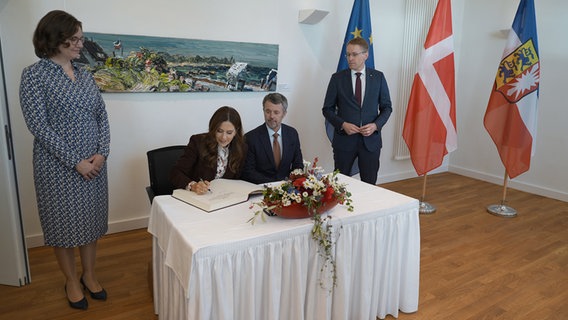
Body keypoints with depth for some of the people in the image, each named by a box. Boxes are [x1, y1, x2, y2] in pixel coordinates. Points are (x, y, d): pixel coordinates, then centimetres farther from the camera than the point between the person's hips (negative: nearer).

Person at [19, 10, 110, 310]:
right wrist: (76, 162, -17)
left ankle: (89, 275, 32)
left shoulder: (85, 75, 8)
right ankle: (71, 280, 29)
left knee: (91, 220, 14)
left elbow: (102, 115, 6)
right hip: (59, 167, -5)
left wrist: (102, 153, -8)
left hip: (94, 163, 5)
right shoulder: (34, 75, -9)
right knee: (65, 223, 9)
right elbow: (38, 126, -15)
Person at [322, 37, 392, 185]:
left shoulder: (378, 77, 4)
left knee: (370, 184, 8)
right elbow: (327, 109, 2)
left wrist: (376, 125, -10)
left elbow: (386, 107, 8)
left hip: (370, 139, 1)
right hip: (344, 139, -1)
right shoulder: (337, 78, 0)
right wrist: (342, 124, -13)